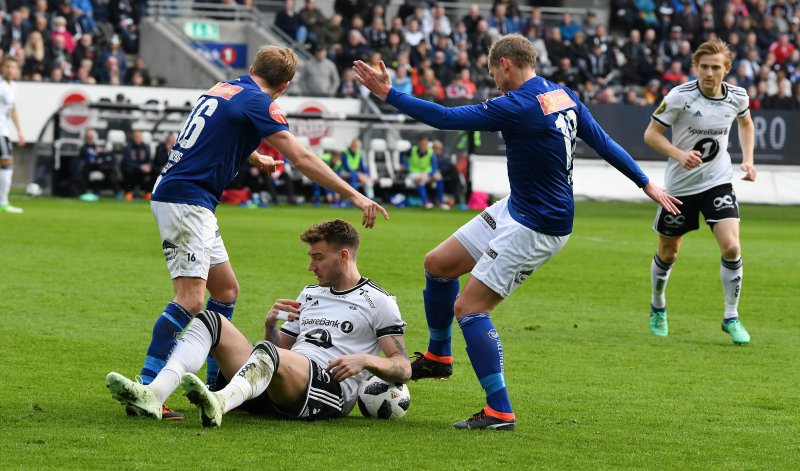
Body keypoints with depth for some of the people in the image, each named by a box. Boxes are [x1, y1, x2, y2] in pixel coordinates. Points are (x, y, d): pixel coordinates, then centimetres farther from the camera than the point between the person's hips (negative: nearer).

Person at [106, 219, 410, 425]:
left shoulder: (378, 302, 10)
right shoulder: (310, 295, 31)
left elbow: (403, 368, 3)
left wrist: (365, 360, -16)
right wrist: (270, 325, 9)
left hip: (331, 388, -7)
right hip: (271, 392, 7)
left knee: (269, 353, -38)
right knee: (211, 321, -5)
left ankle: (218, 404, -71)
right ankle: (154, 395, -31)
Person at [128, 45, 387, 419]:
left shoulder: (222, 90, 17)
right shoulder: (258, 103, -9)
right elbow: (302, 158, -13)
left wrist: (256, 159, 57)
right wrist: (353, 195, -10)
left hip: (194, 204, 10)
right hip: (185, 200, -10)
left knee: (226, 289, 16)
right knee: (190, 300, -17)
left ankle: (216, 383, 21)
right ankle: (145, 388, -23)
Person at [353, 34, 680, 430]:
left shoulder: (519, 107, -24)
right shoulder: (563, 96, 3)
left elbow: (446, 118, -24)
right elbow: (604, 143, 10)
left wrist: (388, 94, -18)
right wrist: (647, 185, 19)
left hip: (537, 228, -10)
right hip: (515, 208, 10)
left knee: (468, 308, -10)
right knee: (438, 264, 16)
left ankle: (500, 413, -9)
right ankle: (437, 358, 35)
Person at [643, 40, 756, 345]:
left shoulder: (737, 97, -5)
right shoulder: (680, 97, -17)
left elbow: (746, 123, 19)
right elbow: (651, 134, -11)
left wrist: (747, 159, 6)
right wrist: (679, 154, -27)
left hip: (718, 182, 2)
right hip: (680, 184, -2)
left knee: (731, 247, -16)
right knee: (667, 253, 12)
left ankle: (731, 317, -1)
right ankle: (657, 306, 40)